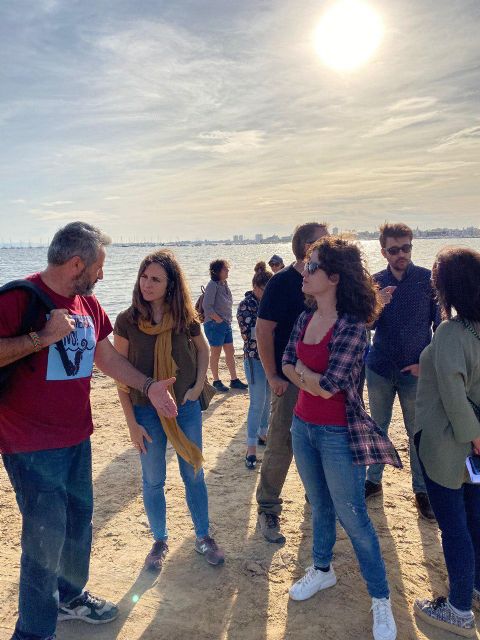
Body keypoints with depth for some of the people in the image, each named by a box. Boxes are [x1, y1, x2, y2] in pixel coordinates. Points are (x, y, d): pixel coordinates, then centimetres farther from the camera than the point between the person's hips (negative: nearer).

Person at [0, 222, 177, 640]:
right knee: (46, 537, 1)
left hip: (77, 438, 8)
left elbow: (107, 357, 14)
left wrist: (148, 386, 7)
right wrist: (43, 336, -27)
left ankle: (70, 597, 43)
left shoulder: (88, 303, 7)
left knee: (79, 522, 20)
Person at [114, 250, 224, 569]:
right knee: (153, 481, 12)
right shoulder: (127, 320, -11)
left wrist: (198, 385, -2)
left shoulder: (185, 317, -7)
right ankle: (160, 541, 34)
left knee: (194, 475, 13)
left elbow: (203, 349, 12)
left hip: (186, 408, 1)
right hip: (147, 412, -1)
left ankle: (204, 537, 33)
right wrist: (132, 423, -8)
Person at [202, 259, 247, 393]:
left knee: (230, 352, 11)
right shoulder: (213, 285, -15)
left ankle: (234, 380, 20)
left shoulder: (224, 285, 10)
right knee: (215, 353, 4)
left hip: (226, 324, 8)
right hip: (214, 324, -8)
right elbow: (207, 307, -21)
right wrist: (219, 320, -16)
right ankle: (216, 381, 15)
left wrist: (228, 320, 9)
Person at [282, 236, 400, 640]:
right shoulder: (306, 318, 2)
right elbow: (287, 365, 2)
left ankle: (381, 601, 25)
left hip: (338, 435, -6)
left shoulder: (352, 327, -21)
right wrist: (314, 380, -14)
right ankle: (322, 570, 45)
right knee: (320, 506, 23)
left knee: (353, 519, 6)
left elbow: (328, 385, -24)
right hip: (303, 426, 7)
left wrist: (302, 371, -7)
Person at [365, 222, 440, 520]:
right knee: (378, 427, 15)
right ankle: (374, 481, 30)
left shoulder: (428, 279, -6)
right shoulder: (376, 283, 1)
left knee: (418, 433, 6)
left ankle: (422, 491, 22)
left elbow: (440, 324, -1)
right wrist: (377, 305, -21)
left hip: (415, 371, -2)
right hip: (380, 369, 3)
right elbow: (367, 324, 0)